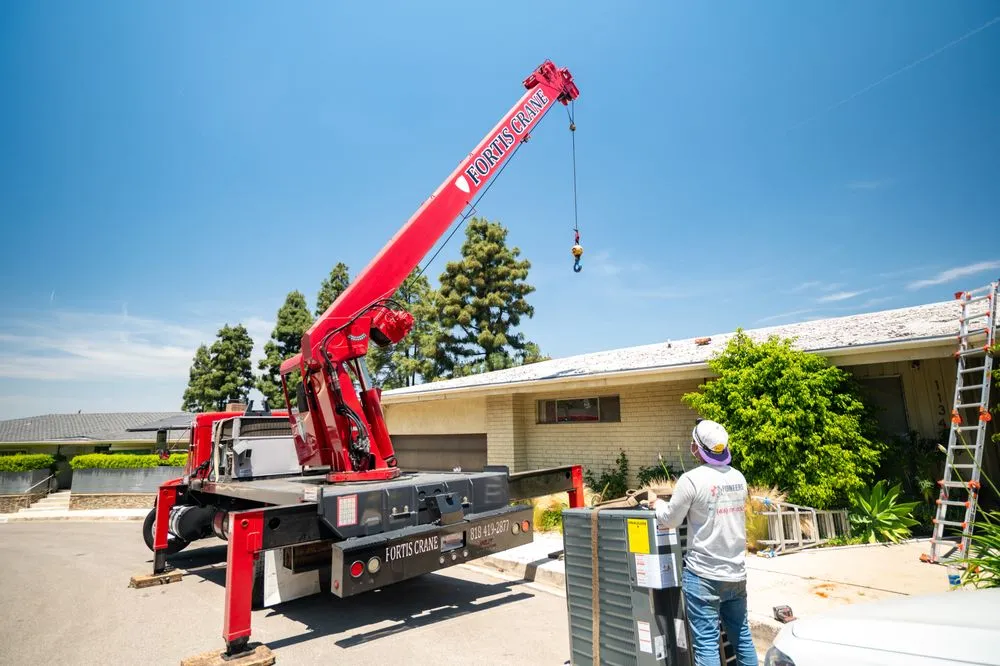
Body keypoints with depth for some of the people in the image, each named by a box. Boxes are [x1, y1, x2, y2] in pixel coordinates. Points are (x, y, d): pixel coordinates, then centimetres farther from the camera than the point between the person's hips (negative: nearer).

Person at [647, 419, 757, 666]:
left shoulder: (692, 479, -16)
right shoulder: (738, 478, 3)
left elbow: (670, 520, -7)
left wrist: (656, 503, 13)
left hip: (703, 575, -6)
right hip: (736, 573, 6)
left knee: (706, 642, 2)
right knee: (742, 635, 19)